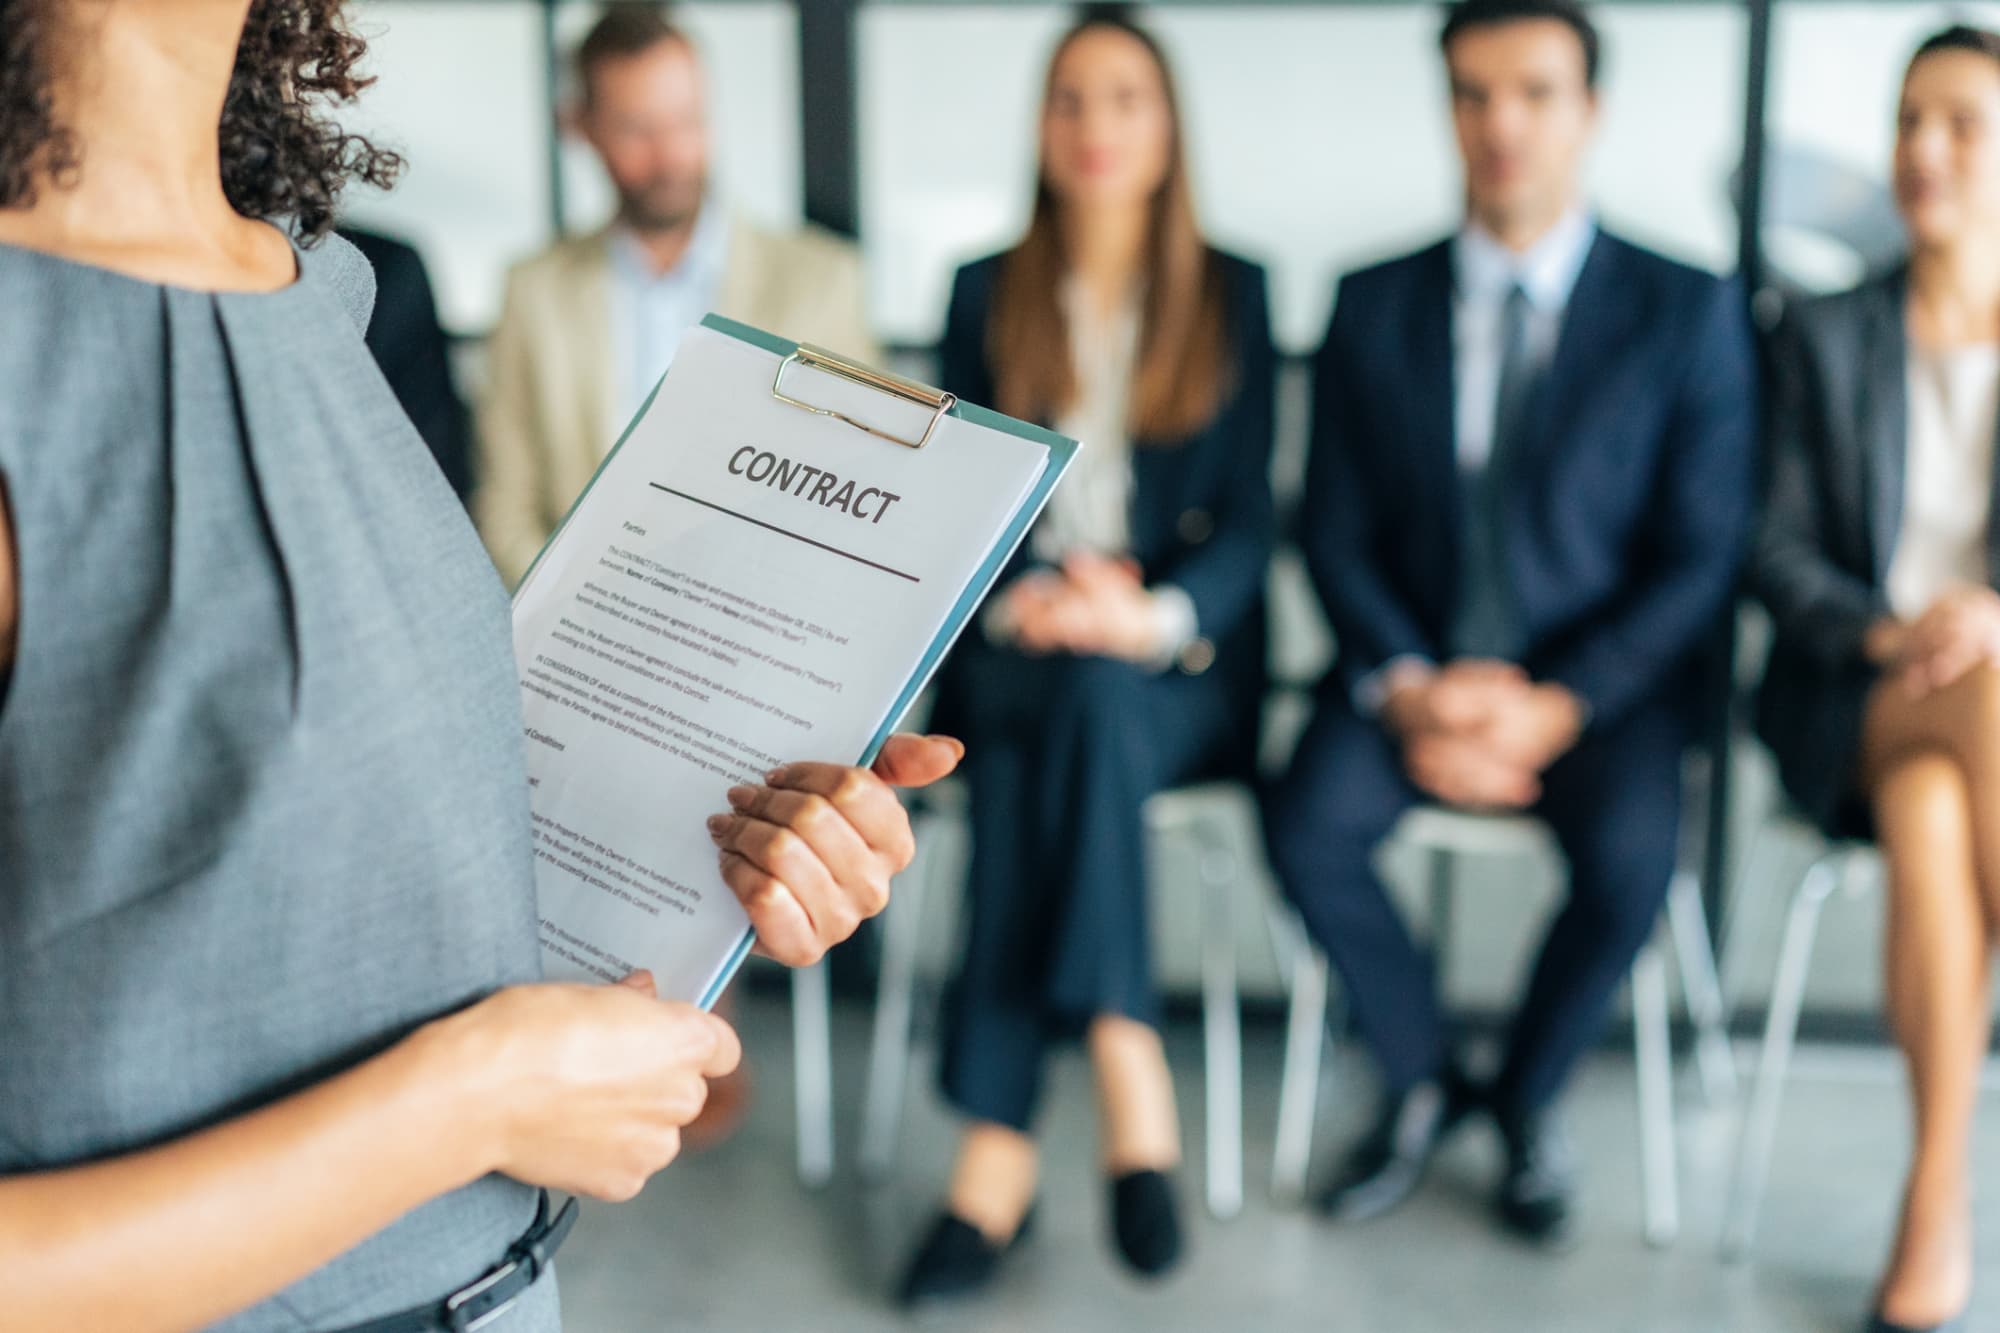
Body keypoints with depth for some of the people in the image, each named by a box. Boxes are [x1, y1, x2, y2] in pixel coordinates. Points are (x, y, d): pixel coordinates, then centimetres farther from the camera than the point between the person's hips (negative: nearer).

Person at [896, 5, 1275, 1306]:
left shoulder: (1233, 293, 8)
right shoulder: (987, 295, 11)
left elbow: (1249, 519, 1)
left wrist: (1153, 615, -19)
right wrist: (1024, 602, -16)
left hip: (1181, 666, -1)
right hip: (1016, 648, 1)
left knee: (1085, 701, -34)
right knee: (1065, 703, -34)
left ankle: (1001, 1143, -36)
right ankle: (1128, 1077, -34)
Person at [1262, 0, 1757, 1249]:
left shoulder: (1688, 312, 0)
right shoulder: (1374, 304, 7)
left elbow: (1703, 557, -4)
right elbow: (1334, 531, 4)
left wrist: (1556, 705, -16)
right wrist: (1409, 688, -13)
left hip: (1601, 678, -1)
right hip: (1413, 666, 2)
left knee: (1632, 857, -30)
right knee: (1307, 823, -26)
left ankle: (1529, 1098, 3)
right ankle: (1423, 1079, 3)